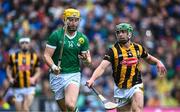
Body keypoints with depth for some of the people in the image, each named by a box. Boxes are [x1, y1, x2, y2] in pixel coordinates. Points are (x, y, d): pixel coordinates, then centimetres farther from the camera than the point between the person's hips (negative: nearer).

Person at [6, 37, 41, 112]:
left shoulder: (34, 57, 4)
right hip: (17, 88, 1)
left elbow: (38, 71, 7)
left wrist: (34, 78, -13)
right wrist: (10, 78, -5)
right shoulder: (13, 56, 5)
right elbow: (8, 69, 14)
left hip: (30, 88, -1)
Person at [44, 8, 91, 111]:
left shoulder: (83, 39, 4)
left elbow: (89, 60, 8)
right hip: (57, 75, 0)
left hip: (74, 74, 0)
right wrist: (53, 66, -24)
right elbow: (47, 55, -5)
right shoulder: (56, 35, -3)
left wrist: (86, 59, -16)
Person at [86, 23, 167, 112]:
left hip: (136, 86, 0)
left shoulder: (138, 48, 2)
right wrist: (92, 79, -37)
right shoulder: (113, 51, -9)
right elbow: (102, 67, -21)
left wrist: (158, 62, 2)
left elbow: (148, 58, 23)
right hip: (120, 90, 0)